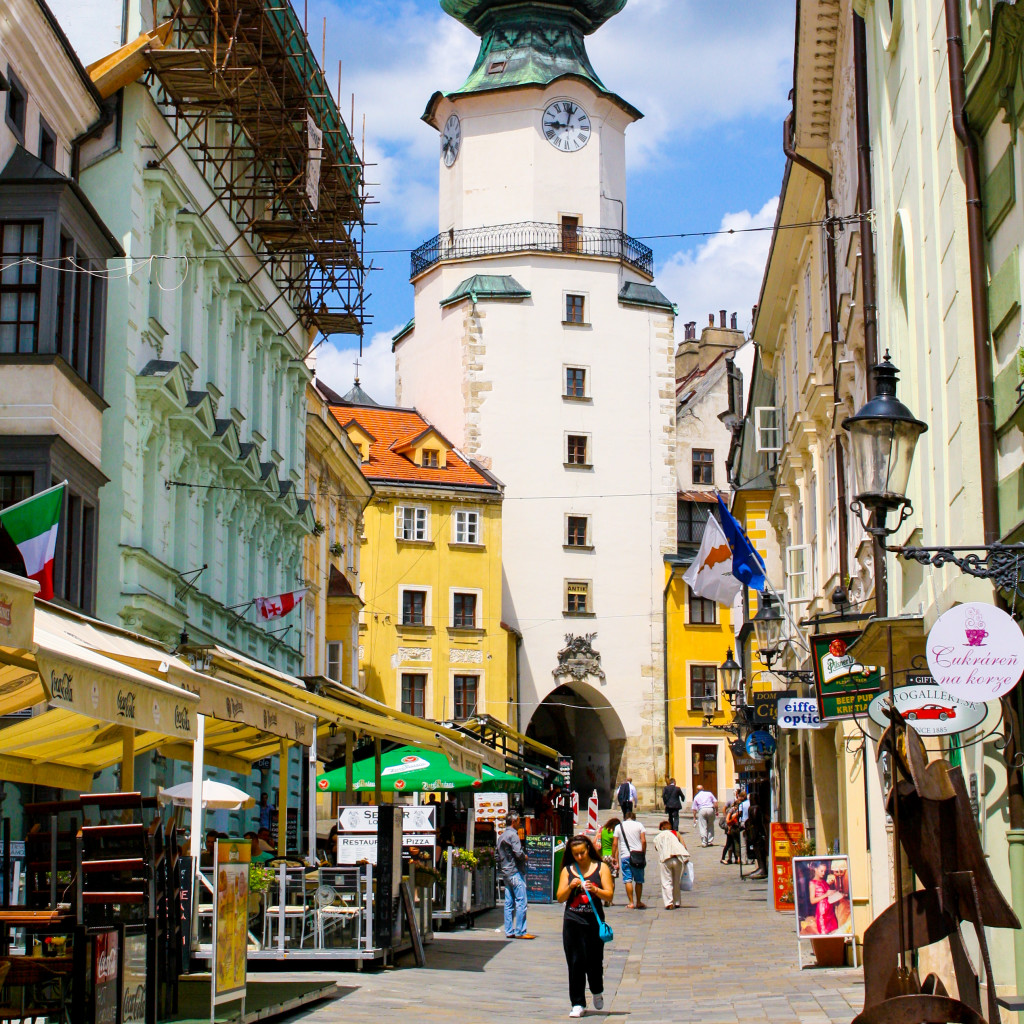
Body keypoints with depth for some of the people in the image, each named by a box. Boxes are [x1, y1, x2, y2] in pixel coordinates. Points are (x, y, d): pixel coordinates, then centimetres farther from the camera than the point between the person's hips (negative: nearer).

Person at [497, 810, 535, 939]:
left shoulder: (501, 836, 18)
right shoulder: (512, 835, -11)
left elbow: (498, 855, 20)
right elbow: (518, 853, -20)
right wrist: (525, 857, -2)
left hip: (506, 874, 9)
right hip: (515, 872, -9)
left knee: (509, 903, 8)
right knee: (521, 903, -7)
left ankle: (509, 931, 8)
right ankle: (520, 931, -9)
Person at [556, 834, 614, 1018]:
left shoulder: (601, 868, 5)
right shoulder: (567, 870, 9)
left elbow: (609, 894, -1)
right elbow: (560, 898, 7)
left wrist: (595, 889, -19)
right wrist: (570, 887, -11)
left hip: (594, 920, -1)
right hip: (572, 921, 1)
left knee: (594, 960, 3)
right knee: (575, 962, -1)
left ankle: (597, 992, 33)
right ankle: (577, 1004, 5)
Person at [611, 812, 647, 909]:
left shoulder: (618, 826, 8)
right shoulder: (639, 825, 6)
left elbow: (615, 844, 3)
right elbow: (643, 841, -4)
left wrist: (613, 858, 7)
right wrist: (643, 854, 4)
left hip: (625, 856, 0)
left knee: (628, 880, 0)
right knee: (639, 880, 9)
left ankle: (631, 903, -6)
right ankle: (638, 903, 14)